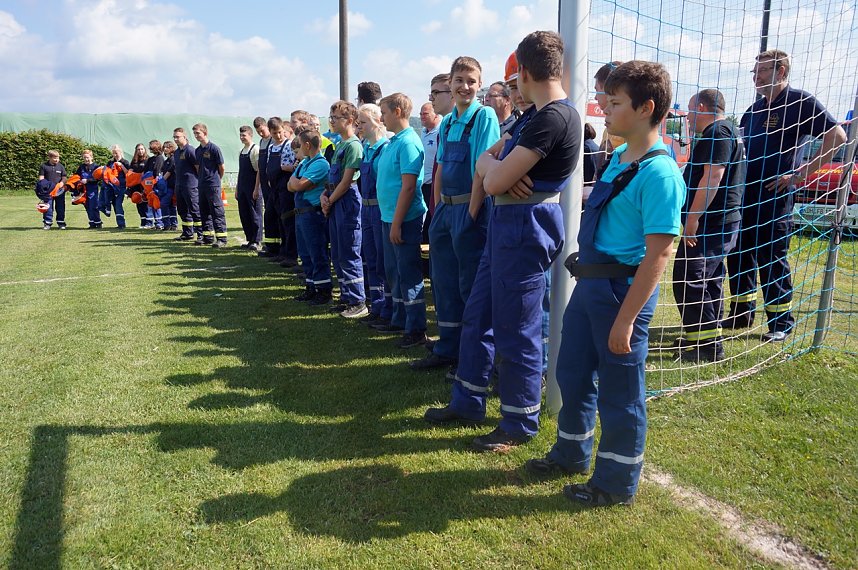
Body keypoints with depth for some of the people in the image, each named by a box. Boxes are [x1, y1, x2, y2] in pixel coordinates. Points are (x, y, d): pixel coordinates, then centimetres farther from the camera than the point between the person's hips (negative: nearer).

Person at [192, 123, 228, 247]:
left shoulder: (214, 148, -9)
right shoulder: (197, 150, 12)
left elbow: (221, 167, -5)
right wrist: (202, 179, 14)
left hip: (213, 185, -7)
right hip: (202, 185, 8)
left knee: (217, 212, -7)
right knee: (204, 212, 10)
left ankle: (222, 239, -6)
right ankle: (208, 237, 18)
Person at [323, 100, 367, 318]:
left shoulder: (353, 145, -13)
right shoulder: (340, 144, 16)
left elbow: (346, 181, -16)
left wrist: (330, 200, -7)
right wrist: (325, 194, 2)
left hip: (347, 202, -10)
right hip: (335, 203, 10)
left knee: (349, 255, -6)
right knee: (337, 255, 13)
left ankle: (358, 302, 1)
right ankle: (346, 297, 23)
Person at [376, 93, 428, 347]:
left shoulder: (408, 143, -16)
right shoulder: (393, 142, 13)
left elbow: (408, 186, -21)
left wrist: (397, 223, -21)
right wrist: (390, 221, 16)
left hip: (404, 220, -9)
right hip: (389, 217, 9)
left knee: (408, 274, -2)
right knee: (393, 271, 17)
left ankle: (416, 329, 8)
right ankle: (400, 319, 31)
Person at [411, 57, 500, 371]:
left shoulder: (485, 116, -9)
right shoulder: (447, 122, 13)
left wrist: (471, 214, -18)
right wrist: (439, 209, 9)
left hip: (470, 210, -7)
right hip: (445, 209, 8)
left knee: (471, 285, 0)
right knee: (443, 281, 13)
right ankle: (447, 349, 26)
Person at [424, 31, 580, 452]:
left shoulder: (553, 118, -19)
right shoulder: (535, 114, 13)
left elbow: (493, 181, -22)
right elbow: (485, 161, 13)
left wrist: (493, 167, 1)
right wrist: (496, 166, -10)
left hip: (526, 226, -10)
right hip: (507, 223, 10)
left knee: (515, 331, 1)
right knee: (477, 316, 16)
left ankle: (520, 424, 18)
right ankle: (468, 402, 31)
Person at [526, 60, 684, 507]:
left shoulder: (659, 173, -19)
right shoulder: (618, 158, 8)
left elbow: (657, 255, -22)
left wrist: (626, 319, -22)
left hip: (623, 290, -9)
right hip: (589, 283, 9)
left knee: (620, 392, 7)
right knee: (572, 373, 21)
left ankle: (617, 483, 26)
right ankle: (572, 453, 42)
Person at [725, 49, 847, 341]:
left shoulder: (801, 101, -7)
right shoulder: (756, 108, 14)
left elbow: (836, 137, -12)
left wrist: (800, 174, -15)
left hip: (774, 195, -7)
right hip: (744, 193, 7)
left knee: (771, 258, -1)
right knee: (738, 254, 10)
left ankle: (781, 322, 13)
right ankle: (742, 314, 24)